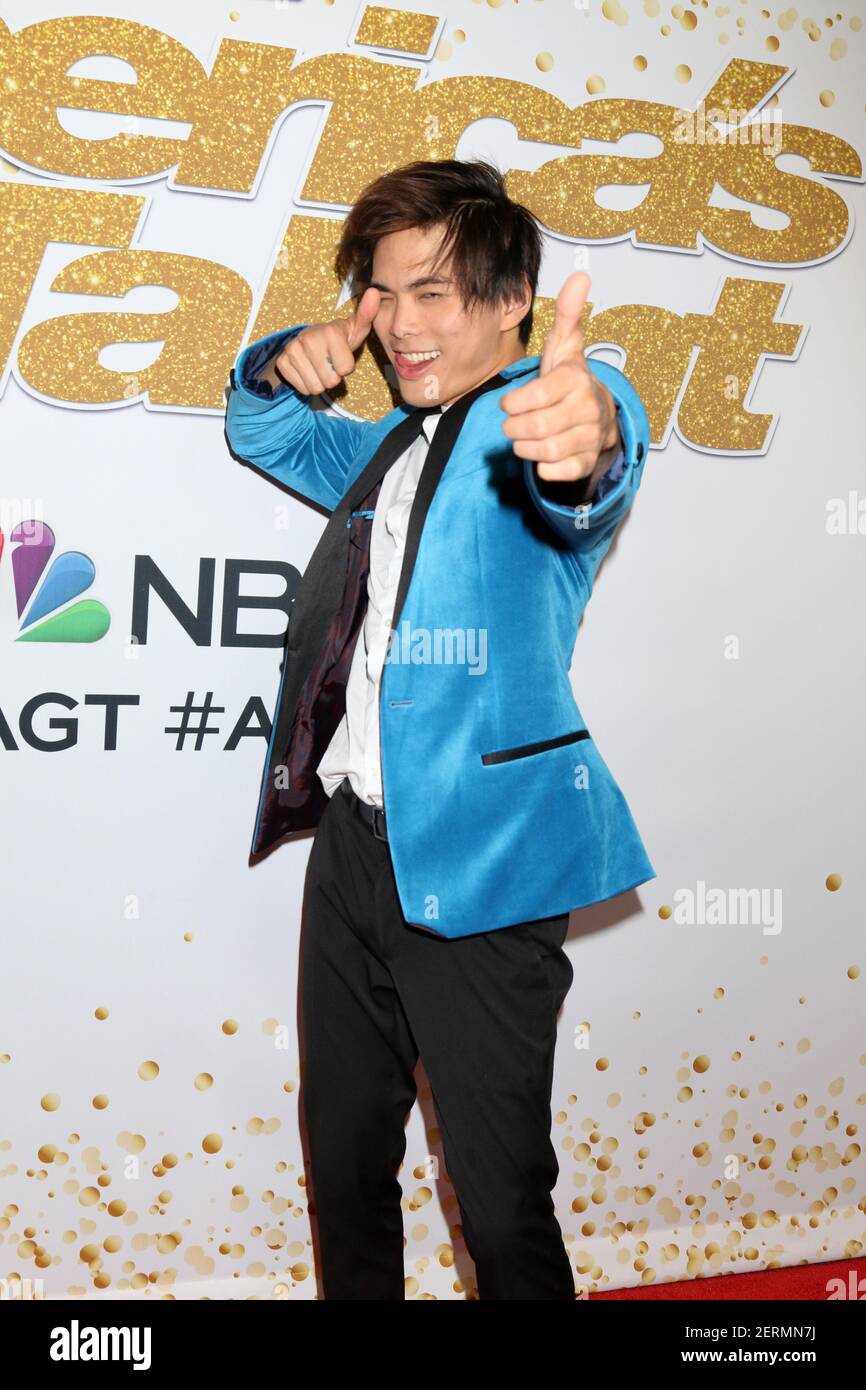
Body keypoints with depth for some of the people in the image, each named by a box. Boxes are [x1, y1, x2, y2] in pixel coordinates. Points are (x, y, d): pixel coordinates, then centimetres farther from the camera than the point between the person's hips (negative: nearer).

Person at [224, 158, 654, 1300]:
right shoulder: (392, 445, 17)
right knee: (343, 1158, 18)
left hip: (478, 864, -7)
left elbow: (583, 487, -31)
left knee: (503, 1203, 0)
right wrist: (289, 365, 9)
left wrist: (589, 428, -57)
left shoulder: (528, 420, -7)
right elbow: (263, 433, 33)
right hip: (352, 842, 8)